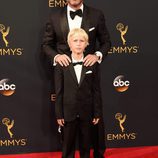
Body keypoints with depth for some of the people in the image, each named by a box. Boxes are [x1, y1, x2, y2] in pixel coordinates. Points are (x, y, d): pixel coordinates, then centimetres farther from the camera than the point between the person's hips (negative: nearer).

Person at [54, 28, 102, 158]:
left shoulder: (93, 64, -3)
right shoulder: (61, 64, -5)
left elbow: (96, 90, -1)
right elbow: (59, 91, -3)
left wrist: (97, 113, -1)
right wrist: (59, 114, -4)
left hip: (87, 112, 1)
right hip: (69, 112, -1)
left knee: (86, 145, 12)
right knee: (68, 144, 10)